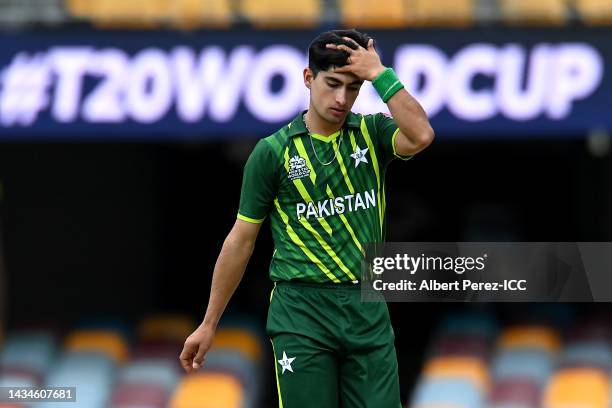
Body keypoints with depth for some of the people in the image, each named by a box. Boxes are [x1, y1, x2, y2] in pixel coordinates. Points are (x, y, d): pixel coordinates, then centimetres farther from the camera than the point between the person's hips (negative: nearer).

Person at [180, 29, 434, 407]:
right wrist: (209, 324, 6)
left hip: (367, 310, 2)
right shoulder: (273, 151, -1)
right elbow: (241, 239, 5)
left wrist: (380, 74, -16)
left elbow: (421, 136, -19)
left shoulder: (373, 133, 4)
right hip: (303, 310, -2)